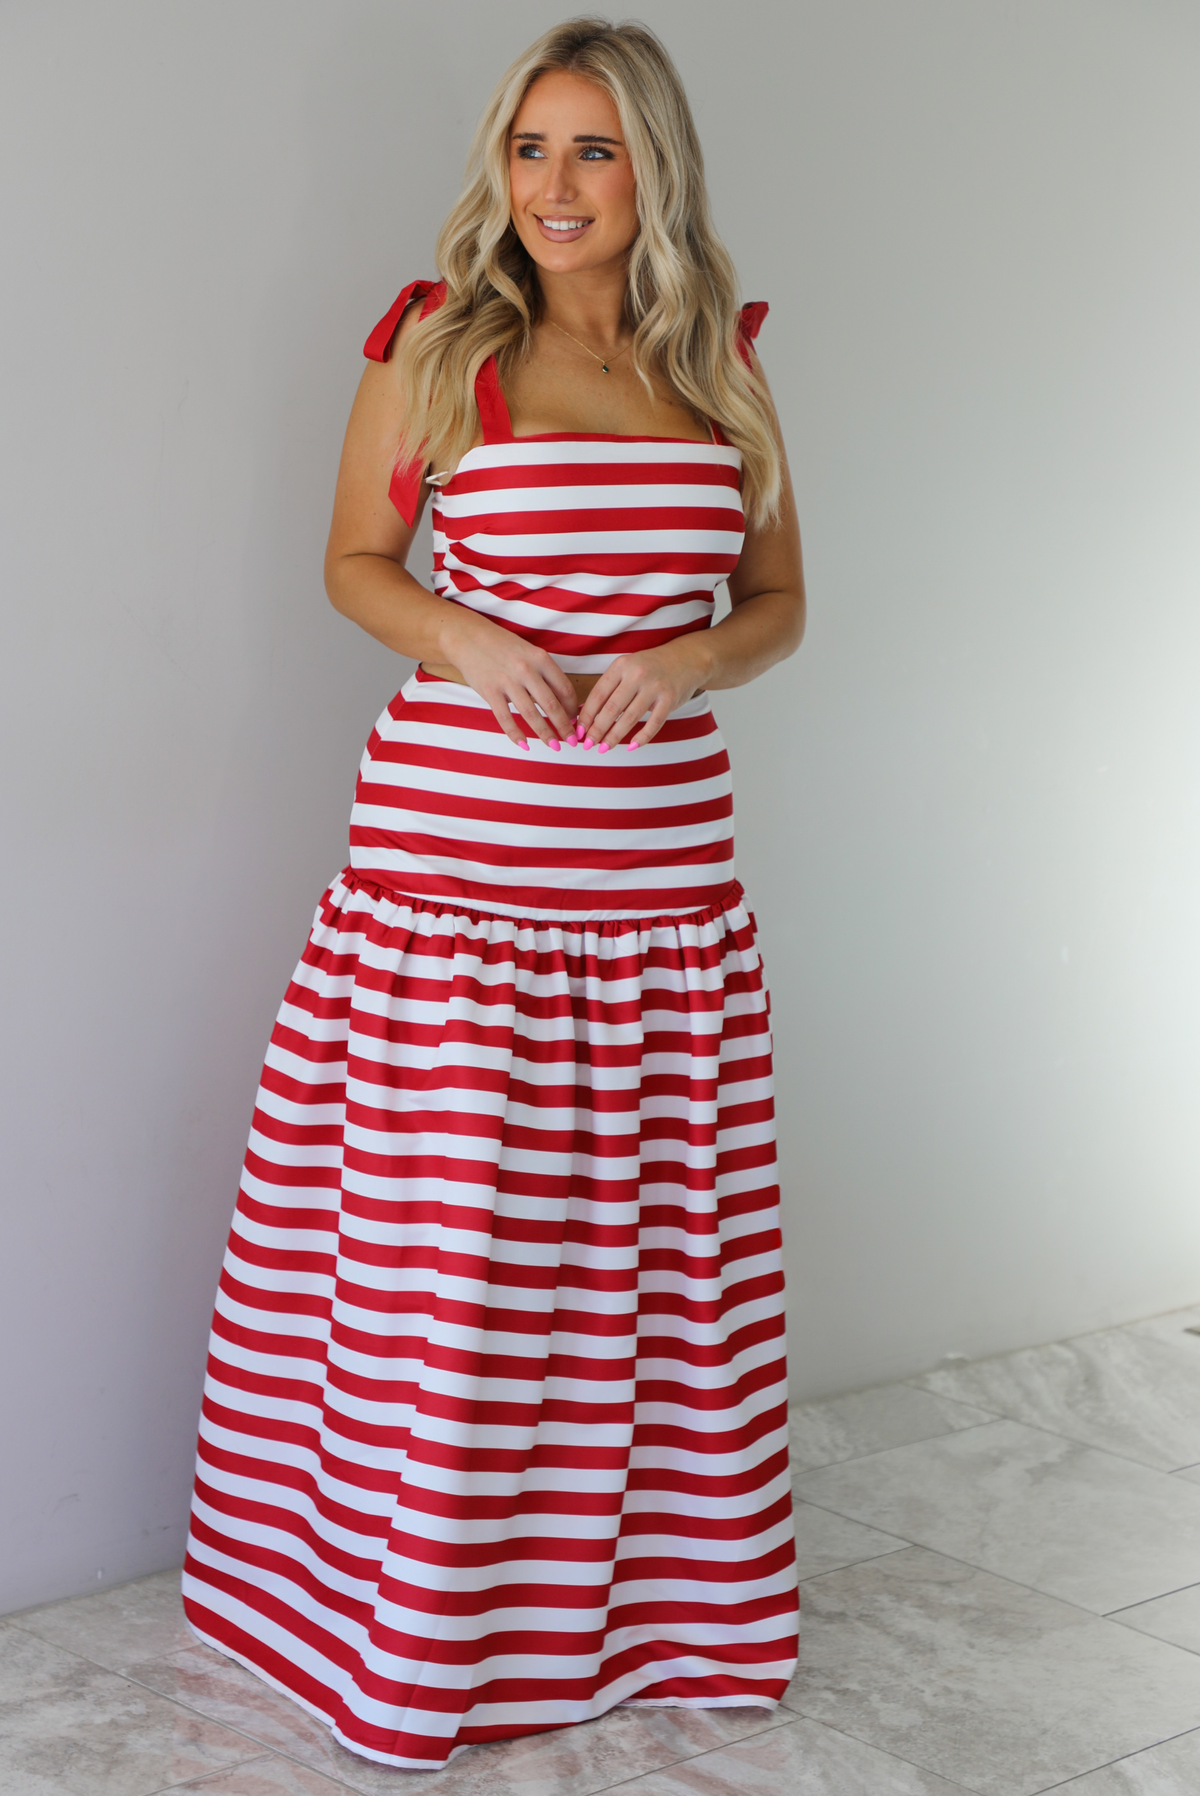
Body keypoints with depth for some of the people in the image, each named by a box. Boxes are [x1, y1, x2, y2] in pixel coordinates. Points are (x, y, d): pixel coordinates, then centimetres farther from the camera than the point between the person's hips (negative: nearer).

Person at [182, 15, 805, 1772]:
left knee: (655, 1245, 9)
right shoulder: (438, 344, 1)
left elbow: (781, 601, 14)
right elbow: (355, 560, 8)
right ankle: (412, 1633, 20)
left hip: (665, 867, 3)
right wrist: (458, 635, -12)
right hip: (452, 850, -3)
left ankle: (643, 1591, 30)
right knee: (437, 1244, 1)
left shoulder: (721, 368, 9)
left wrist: (697, 656, -8)